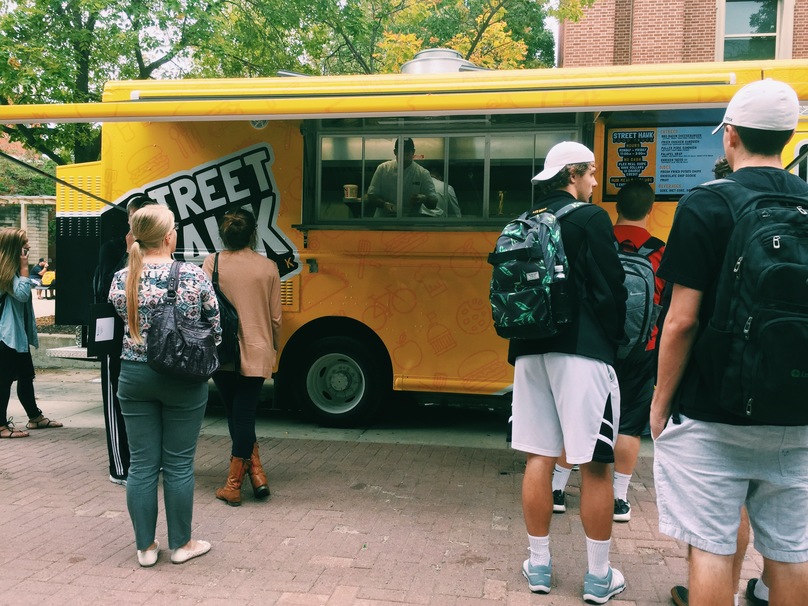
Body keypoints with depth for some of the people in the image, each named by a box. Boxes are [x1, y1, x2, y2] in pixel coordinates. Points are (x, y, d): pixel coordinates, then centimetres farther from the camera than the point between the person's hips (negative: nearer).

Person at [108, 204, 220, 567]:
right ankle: (181, 544, 21)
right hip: (183, 379, -3)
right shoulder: (193, 277, -11)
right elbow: (214, 328, -3)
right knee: (178, 465, 8)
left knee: (142, 464, 10)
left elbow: (128, 323, 8)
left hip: (134, 376, 3)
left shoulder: (120, 280, -2)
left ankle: (145, 547, 21)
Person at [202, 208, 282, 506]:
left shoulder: (212, 264, -5)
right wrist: (273, 348, 18)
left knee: (236, 414, 15)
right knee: (244, 415, 8)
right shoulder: (268, 267, -2)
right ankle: (256, 475, 11)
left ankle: (255, 470, 16)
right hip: (256, 353, 0)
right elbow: (275, 317, 2)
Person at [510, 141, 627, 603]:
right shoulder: (590, 219, -6)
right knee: (595, 464, 3)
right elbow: (611, 289, -8)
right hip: (583, 352, -6)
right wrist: (613, 342, 6)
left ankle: (539, 565, 19)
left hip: (531, 351, 6)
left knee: (539, 457, 10)